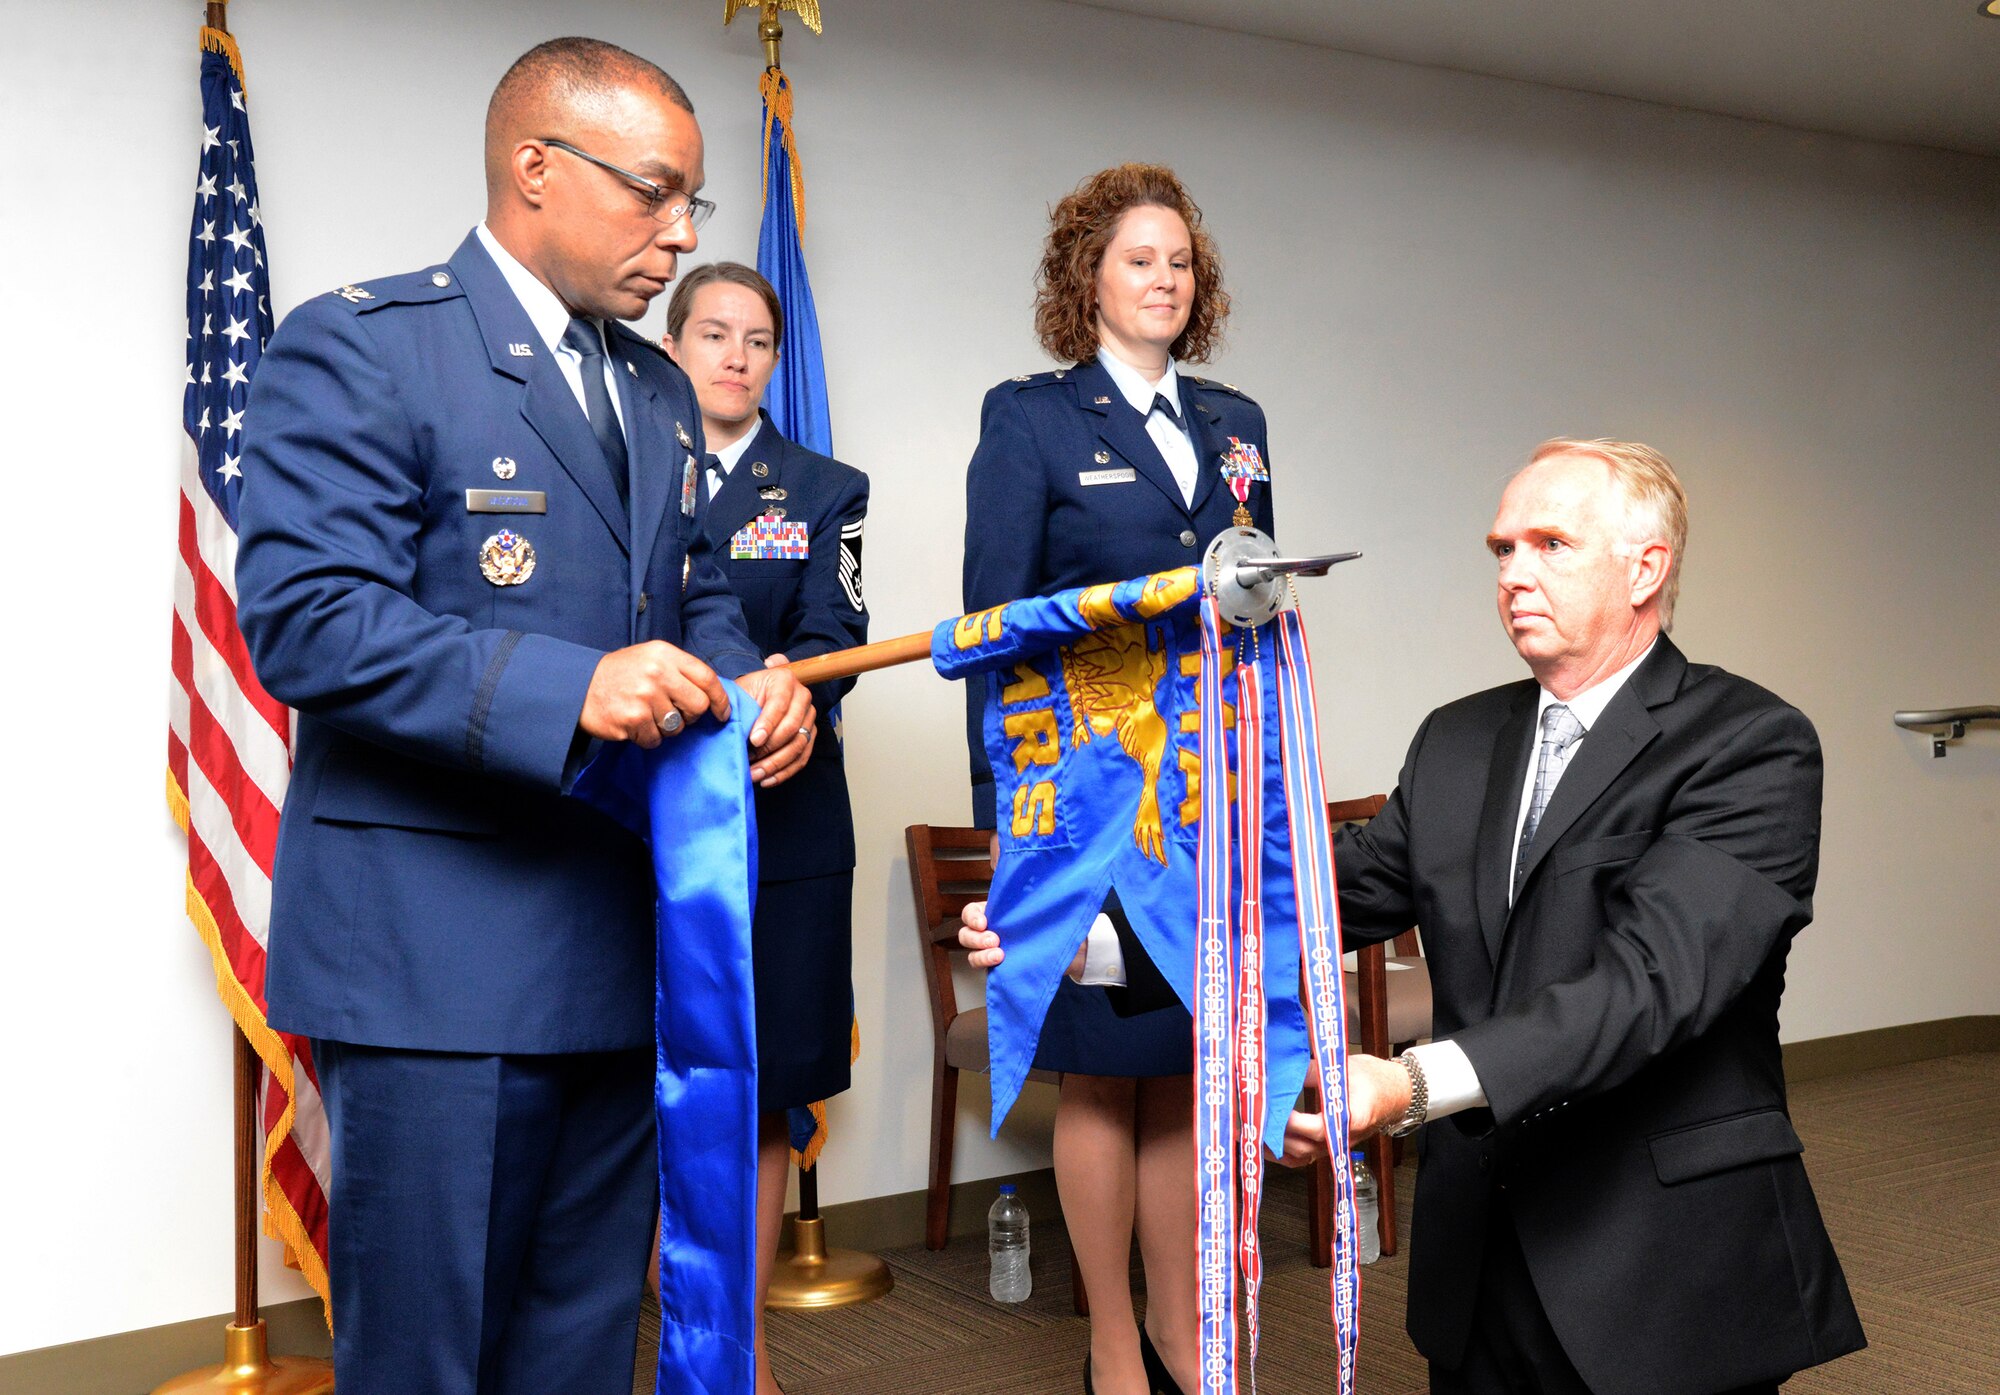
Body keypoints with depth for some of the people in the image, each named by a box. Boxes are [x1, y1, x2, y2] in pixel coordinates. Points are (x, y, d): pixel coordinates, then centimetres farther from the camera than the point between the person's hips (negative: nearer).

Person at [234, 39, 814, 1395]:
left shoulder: (661, 393, 16)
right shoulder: (358, 346, -8)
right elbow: (302, 617, -18)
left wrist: (756, 685, -3)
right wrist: (567, 689, -29)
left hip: (624, 947, 7)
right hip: (436, 958, -7)